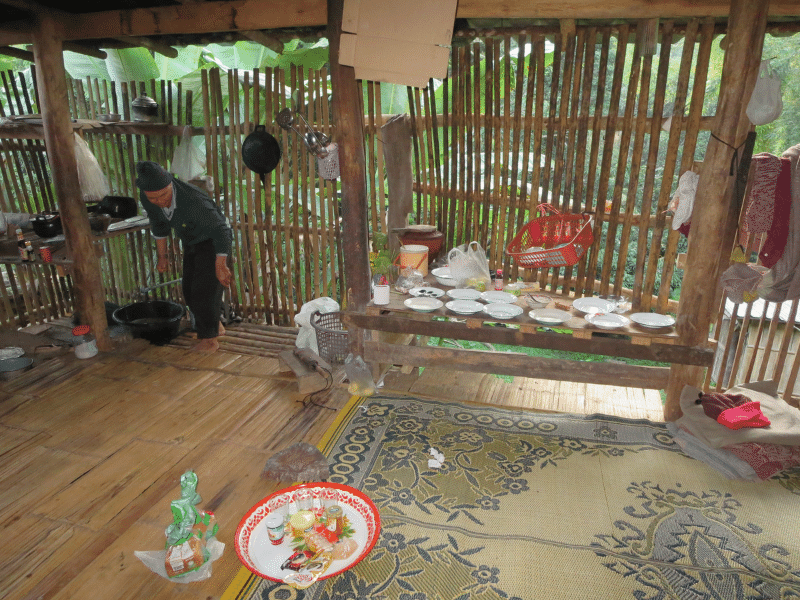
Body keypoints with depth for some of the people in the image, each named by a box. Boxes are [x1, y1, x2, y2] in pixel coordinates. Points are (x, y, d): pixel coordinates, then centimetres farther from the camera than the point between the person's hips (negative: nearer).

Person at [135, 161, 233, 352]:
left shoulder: (192, 200, -39)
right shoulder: (146, 199, -17)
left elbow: (220, 230, -30)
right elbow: (158, 226, 3)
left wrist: (220, 265, -25)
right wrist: (162, 256, 10)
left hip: (213, 242, -7)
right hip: (190, 243, 7)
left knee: (205, 289, -13)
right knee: (190, 291, 11)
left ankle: (209, 338, 4)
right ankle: (215, 326, 31)